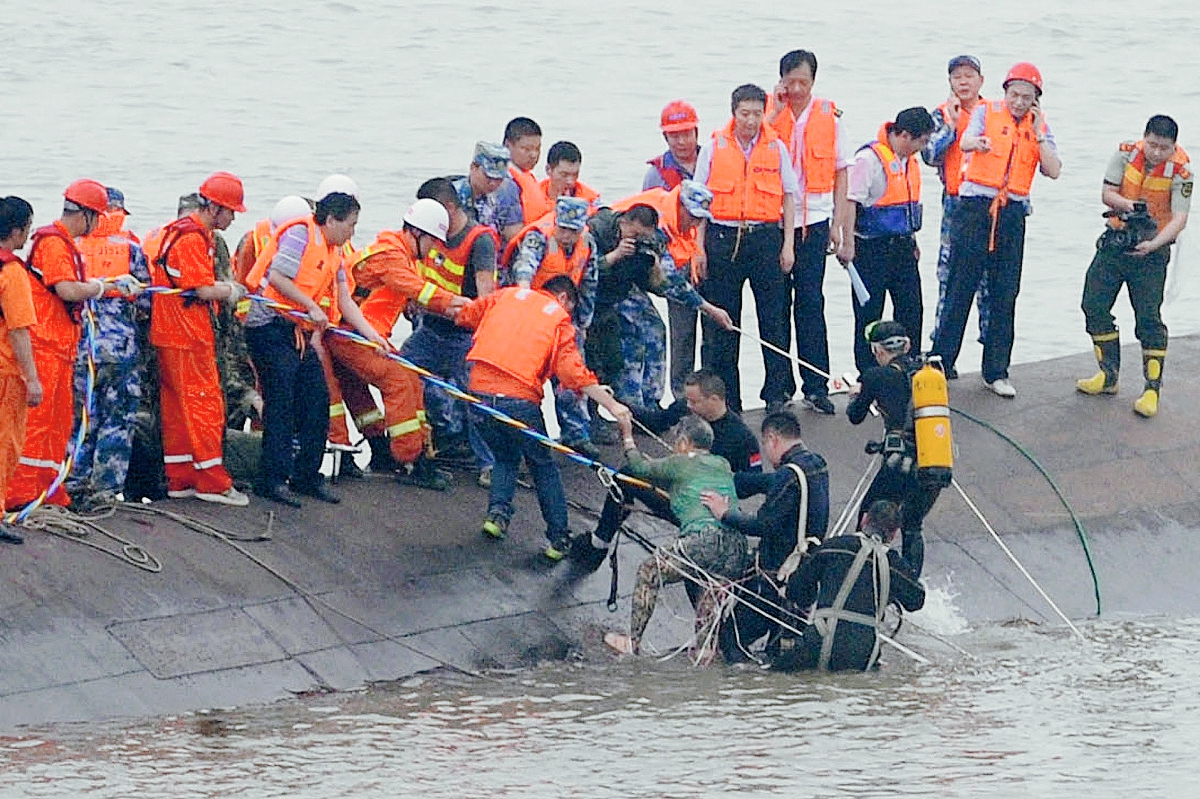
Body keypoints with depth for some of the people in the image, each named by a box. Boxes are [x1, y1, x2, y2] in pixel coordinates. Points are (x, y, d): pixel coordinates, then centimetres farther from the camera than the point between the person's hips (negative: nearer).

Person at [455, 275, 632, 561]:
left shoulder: (507, 295, 15)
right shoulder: (560, 320, 6)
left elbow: (463, 316, 17)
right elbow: (574, 373, -3)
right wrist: (611, 405, -1)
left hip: (480, 388, 3)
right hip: (519, 399, -3)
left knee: (505, 457, 26)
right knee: (543, 465, 15)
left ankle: (497, 512, 5)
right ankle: (559, 538, 14)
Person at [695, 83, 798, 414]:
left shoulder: (776, 148, 7)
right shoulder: (714, 148, 4)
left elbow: (788, 197, 10)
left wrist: (788, 244, 3)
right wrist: (699, 248, 0)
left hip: (766, 237, 0)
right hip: (723, 237, 0)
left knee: (774, 318, -1)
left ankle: (778, 392, 6)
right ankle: (723, 397, 8)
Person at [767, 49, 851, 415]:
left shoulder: (828, 116, 5)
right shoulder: (769, 111, 4)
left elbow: (841, 172, 9)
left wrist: (837, 223, 3)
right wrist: (777, 110, -14)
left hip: (813, 219, -1)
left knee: (810, 302, -4)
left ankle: (816, 387, -1)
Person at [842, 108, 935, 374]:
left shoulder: (909, 160, 11)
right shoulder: (870, 158, -16)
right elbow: (851, 201, -18)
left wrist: (912, 241, 23)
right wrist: (849, 244, -20)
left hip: (902, 247, 8)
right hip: (873, 249, -8)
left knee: (911, 311, 8)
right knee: (869, 314, 0)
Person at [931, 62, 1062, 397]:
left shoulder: (1039, 126, 10)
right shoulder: (986, 112, 1)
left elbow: (1053, 171, 0)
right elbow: (965, 142, -21)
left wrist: (1038, 134, -6)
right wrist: (977, 142, -44)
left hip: (1012, 213, 3)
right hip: (975, 206, -3)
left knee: (1005, 294, 5)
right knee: (960, 287, -4)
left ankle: (997, 372, 13)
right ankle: (940, 363, 1)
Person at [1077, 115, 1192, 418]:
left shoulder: (1180, 171, -16)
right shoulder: (1127, 154, -7)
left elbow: (1179, 219, -20)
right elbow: (1107, 193, -4)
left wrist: (1153, 244, -34)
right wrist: (1127, 205, -25)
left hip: (1152, 249, -4)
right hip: (1116, 242, 4)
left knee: (1149, 317, -10)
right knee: (1095, 306, 6)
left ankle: (1152, 389, -5)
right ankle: (1109, 375, 21)